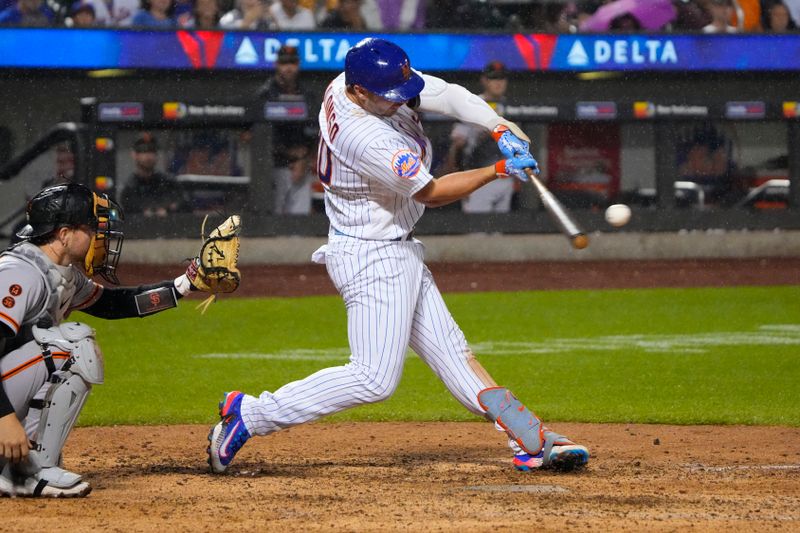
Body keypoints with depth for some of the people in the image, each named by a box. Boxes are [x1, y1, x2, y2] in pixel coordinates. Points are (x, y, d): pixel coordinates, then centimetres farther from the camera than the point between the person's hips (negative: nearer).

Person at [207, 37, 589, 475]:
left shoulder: (365, 73, -6)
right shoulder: (368, 140, -30)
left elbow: (447, 95, -2)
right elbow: (431, 193, -19)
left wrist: (501, 128, -17)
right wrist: (498, 170, -13)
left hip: (398, 252, 10)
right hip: (372, 258, -10)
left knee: (452, 354, 10)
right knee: (374, 378, -10)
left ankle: (532, 442, 11)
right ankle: (250, 414, -6)